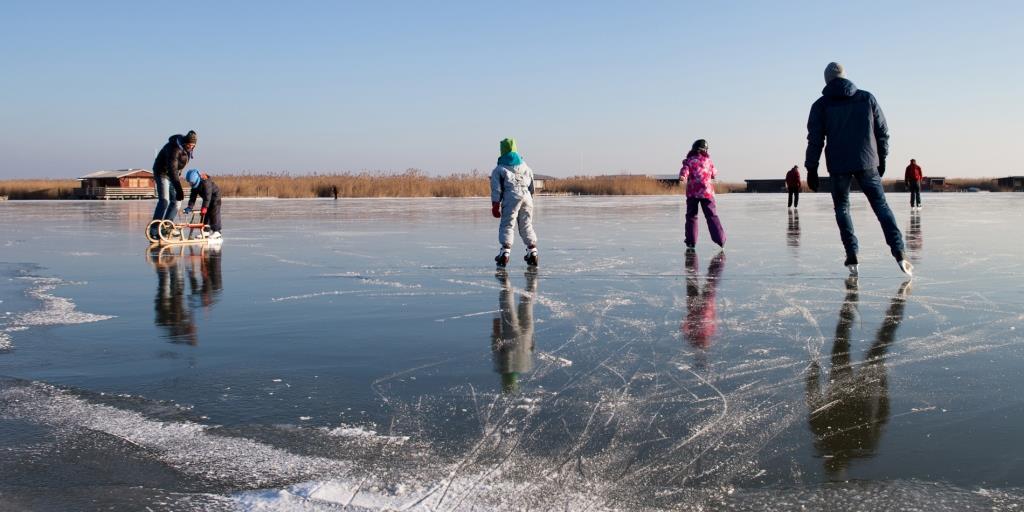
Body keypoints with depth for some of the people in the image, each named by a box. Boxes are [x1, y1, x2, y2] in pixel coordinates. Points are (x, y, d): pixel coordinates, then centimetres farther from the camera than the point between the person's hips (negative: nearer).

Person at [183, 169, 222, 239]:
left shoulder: (206, 182, -34)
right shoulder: (195, 185, -9)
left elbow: (207, 196, -38)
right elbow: (193, 196, -8)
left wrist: (205, 207, -42)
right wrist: (190, 207, -17)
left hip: (215, 196, -8)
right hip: (207, 198, 8)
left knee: (214, 213, -15)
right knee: (205, 214, 2)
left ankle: (216, 231, -16)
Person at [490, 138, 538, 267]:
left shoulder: (499, 169, 10)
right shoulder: (525, 167, 23)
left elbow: (496, 189, 4)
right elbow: (532, 186, 23)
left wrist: (495, 206, 5)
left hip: (511, 197, -4)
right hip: (527, 197, 4)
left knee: (506, 225, -3)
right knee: (527, 225, 12)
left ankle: (505, 251, -16)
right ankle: (532, 252, 8)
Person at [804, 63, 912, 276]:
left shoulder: (821, 106, 0)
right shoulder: (867, 98, 6)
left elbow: (815, 139, -3)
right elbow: (883, 131, 9)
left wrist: (811, 169, 3)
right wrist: (881, 158, 19)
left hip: (838, 166, -1)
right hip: (867, 163, 1)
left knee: (842, 207, 12)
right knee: (881, 205, 6)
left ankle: (852, 256, 3)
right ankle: (898, 253, -8)